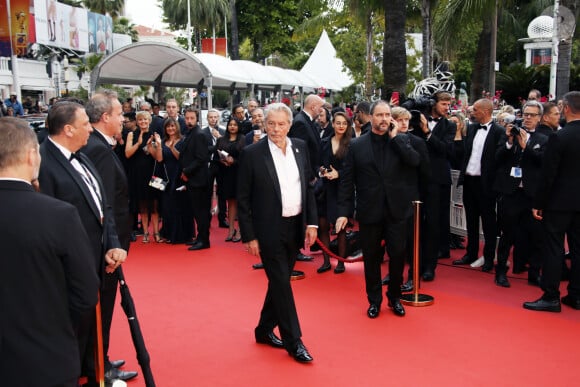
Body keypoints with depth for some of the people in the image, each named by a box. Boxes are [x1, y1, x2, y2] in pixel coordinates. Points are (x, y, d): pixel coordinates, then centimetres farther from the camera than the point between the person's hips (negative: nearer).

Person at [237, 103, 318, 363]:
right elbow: (243, 199, -7)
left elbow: (308, 187, 10)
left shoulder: (300, 147, 4)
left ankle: (264, 330, 33)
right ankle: (293, 341, 11)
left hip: (295, 226, 5)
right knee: (281, 282, -1)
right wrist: (249, 237, -9)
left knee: (279, 281, 15)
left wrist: (311, 223, 3)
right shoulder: (252, 153, -10)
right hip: (269, 229, -5)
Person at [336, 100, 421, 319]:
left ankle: (395, 297, 28)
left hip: (397, 210, 0)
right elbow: (347, 181, 0)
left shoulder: (402, 140, 3)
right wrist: (344, 211, -5)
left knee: (397, 255, 7)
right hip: (369, 211, 0)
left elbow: (415, 161, -16)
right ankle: (374, 300, 27)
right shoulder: (357, 145, 1)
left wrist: (394, 137, -12)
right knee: (371, 257, 10)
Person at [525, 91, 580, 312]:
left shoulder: (558, 138, -16)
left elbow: (547, 175, -15)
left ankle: (551, 297, 3)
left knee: (554, 248, 0)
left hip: (559, 201, -6)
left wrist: (538, 203, -8)